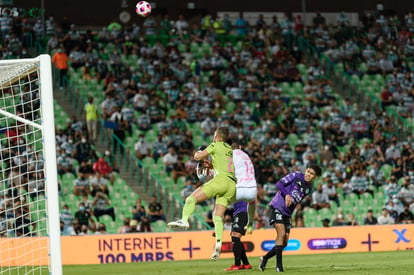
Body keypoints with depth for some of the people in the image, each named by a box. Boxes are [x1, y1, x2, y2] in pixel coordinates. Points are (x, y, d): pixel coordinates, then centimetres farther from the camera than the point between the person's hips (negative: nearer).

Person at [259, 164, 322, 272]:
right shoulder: (296, 176, -6)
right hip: (277, 208, -7)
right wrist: (287, 195, -26)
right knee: (281, 234, -19)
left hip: (287, 213, 7)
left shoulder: (308, 188, 12)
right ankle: (279, 265, -17)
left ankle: (265, 258, 23)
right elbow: (279, 184, -13)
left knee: (284, 243, 3)